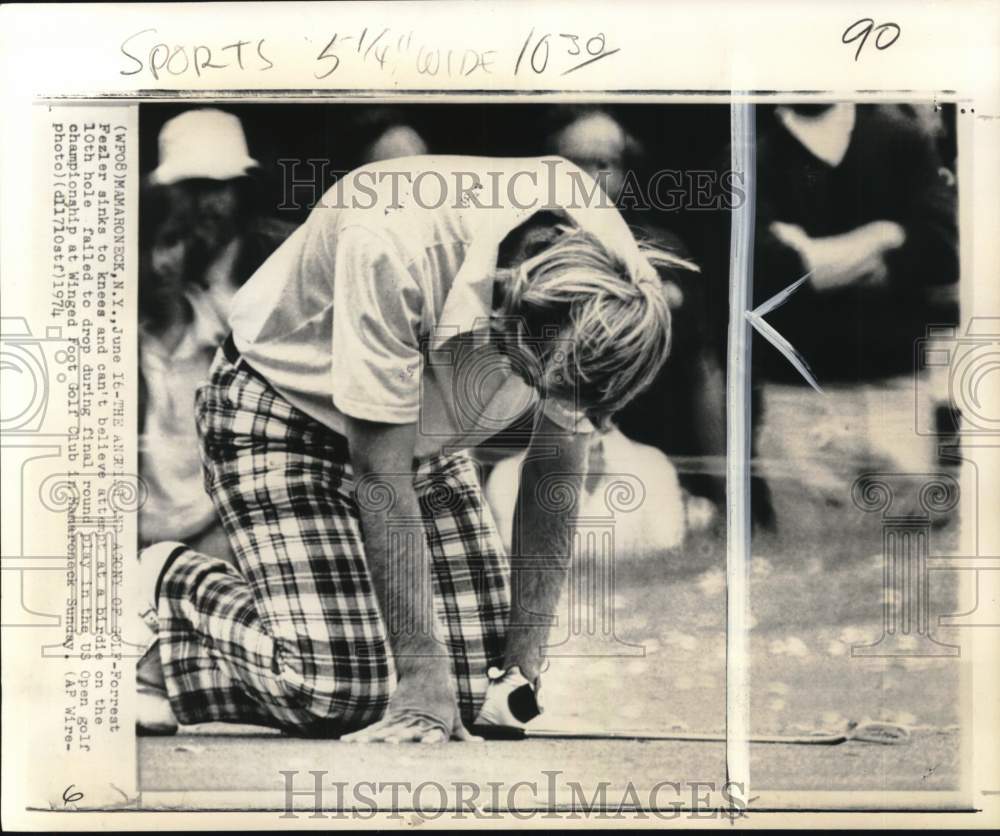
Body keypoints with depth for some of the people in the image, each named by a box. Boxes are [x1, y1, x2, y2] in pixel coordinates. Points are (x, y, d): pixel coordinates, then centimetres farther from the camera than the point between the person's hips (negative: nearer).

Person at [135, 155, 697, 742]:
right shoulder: (394, 249, -38)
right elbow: (381, 474, -32)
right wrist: (421, 675, -28)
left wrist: (524, 661, -13)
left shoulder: (604, 267, -21)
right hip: (283, 411, -5)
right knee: (338, 690, -18)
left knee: (478, 681, -5)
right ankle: (169, 584, 7)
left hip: (429, 438, 6)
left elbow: (559, 470, -11)